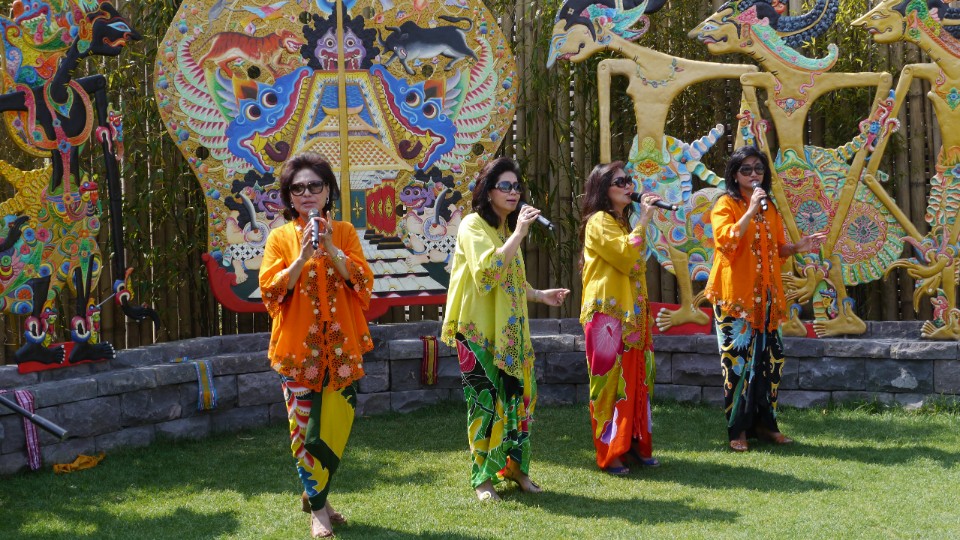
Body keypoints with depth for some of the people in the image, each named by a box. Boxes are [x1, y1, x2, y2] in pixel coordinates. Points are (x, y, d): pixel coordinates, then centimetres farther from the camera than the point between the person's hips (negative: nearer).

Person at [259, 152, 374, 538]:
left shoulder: (344, 233, 5)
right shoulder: (281, 239, 0)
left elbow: (364, 284, -5)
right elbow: (270, 293, -9)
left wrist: (331, 249, -16)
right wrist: (303, 256, -18)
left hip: (340, 347, 2)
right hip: (298, 348, -2)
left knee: (335, 427, 4)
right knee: (304, 428, 1)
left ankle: (313, 492, 27)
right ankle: (318, 508, 15)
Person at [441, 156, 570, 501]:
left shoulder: (507, 229, 17)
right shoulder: (473, 225, -9)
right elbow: (488, 269, -26)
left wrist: (540, 295, 19)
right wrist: (519, 234, -23)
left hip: (510, 331, 8)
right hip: (478, 331, -8)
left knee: (518, 397, 6)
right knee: (486, 402, -6)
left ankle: (515, 467, 17)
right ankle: (482, 477, 4)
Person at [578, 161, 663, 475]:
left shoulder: (622, 223, 20)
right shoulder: (599, 222, -8)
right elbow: (625, 256, -22)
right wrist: (643, 221, -16)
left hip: (631, 313, 9)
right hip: (608, 314, -9)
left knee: (636, 379, 8)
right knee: (610, 380, -6)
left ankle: (634, 444, 15)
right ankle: (609, 453, -2)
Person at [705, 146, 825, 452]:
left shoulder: (770, 208, 15)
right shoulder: (726, 205, -4)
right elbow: (726, 241, -20)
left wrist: (797, 248, 1)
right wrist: (751, 211, -23)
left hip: (766, 295, 6)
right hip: (735, 294, -6)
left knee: (771, 359, 6)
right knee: (737, 360, -7)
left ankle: (764, 424, 17)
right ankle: (737, 430, 1)